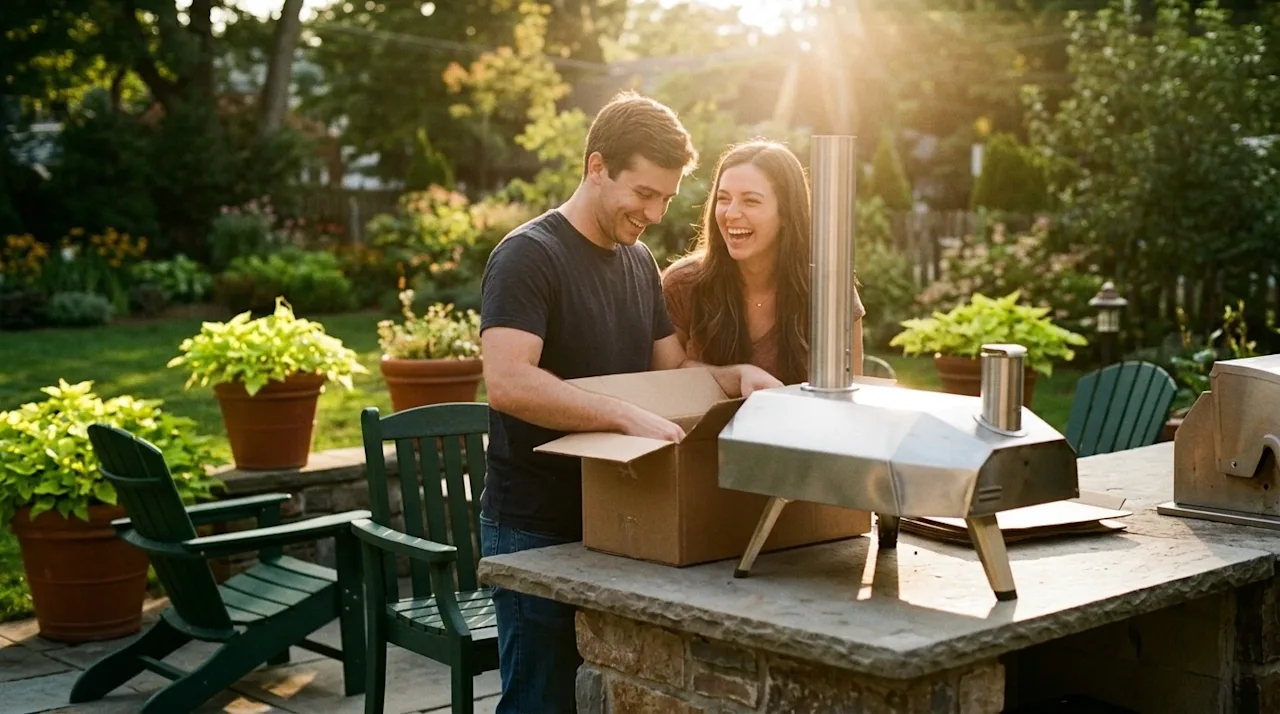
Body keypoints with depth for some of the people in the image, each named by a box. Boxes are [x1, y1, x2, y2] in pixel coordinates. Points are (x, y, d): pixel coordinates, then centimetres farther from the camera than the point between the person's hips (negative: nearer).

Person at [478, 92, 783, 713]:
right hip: (537, 532, -7)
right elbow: (507, 383, -28)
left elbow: (673, 369, 17)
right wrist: (629, 417, -34)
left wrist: (737, 375, -4)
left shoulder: (639, 261, 11)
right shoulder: (529, 256, -14)